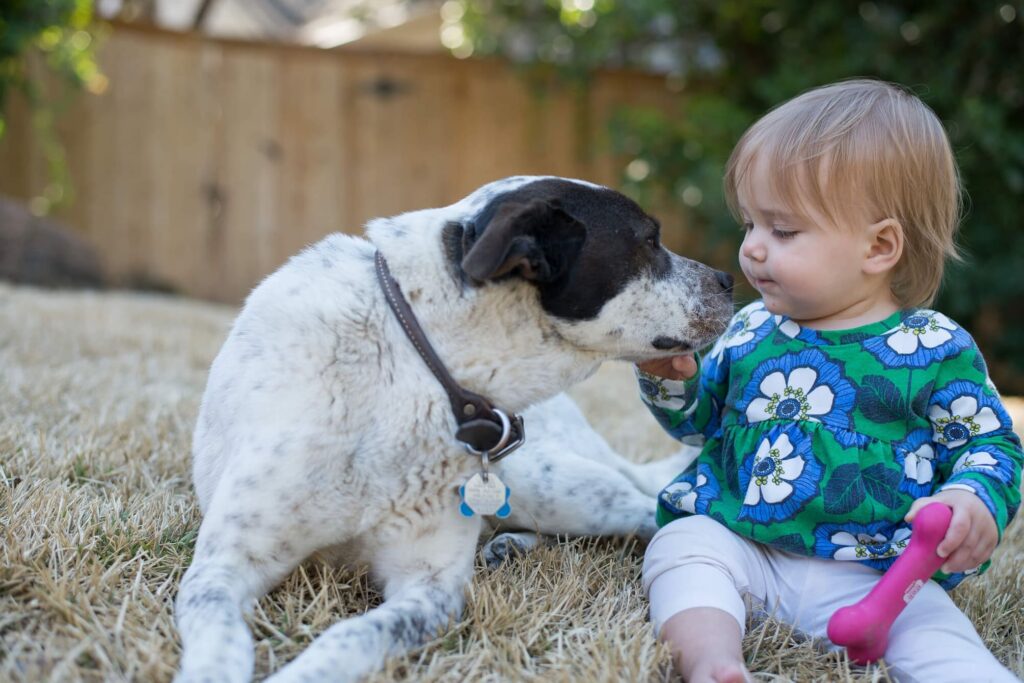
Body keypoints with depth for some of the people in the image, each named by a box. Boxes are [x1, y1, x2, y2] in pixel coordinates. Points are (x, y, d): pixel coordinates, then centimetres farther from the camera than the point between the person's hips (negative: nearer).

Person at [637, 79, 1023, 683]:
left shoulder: (934, 349, -1)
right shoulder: (749, 331, 12)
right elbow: (700, 419, 26)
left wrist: (975, 500, -17)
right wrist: (670, 377, 4)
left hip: (873, 570, -3)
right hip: (733, 539, 4)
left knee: (933, 632, -29)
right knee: (683, 544, -25)